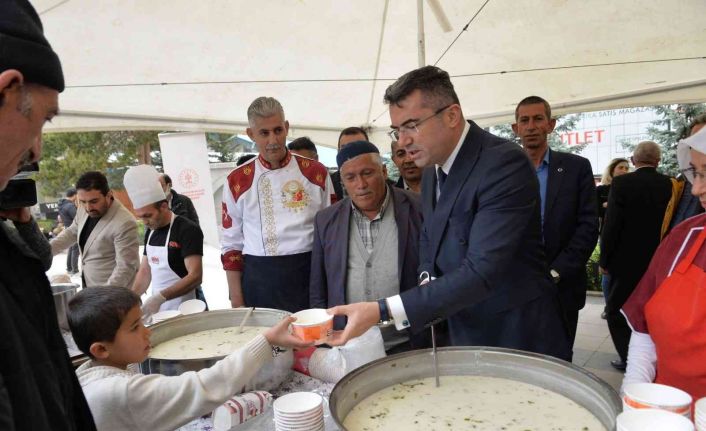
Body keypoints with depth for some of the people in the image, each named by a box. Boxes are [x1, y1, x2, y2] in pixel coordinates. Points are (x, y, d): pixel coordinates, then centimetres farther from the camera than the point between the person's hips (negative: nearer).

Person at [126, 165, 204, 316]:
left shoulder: (188, 230, -16)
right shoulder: (150, 232, 7)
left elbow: (195, 276, -24)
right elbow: (145, 270, 12)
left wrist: (160, 297, -32)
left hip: (183, 309, -7)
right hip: (157, 306, 7)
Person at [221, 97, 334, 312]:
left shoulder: (316, 173, 1)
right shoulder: (236, 181, 2)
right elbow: (231, 245, 6)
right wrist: (237, 302, 2)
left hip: (309, 278, 0)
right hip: (259, 282, 0)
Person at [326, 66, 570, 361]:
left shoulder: (505, 163, -24)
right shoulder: (431, 174, 3)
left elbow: (481, 271, -31)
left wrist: (381, 311, -35)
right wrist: (428, 280, -4)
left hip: (519, 342, -7)